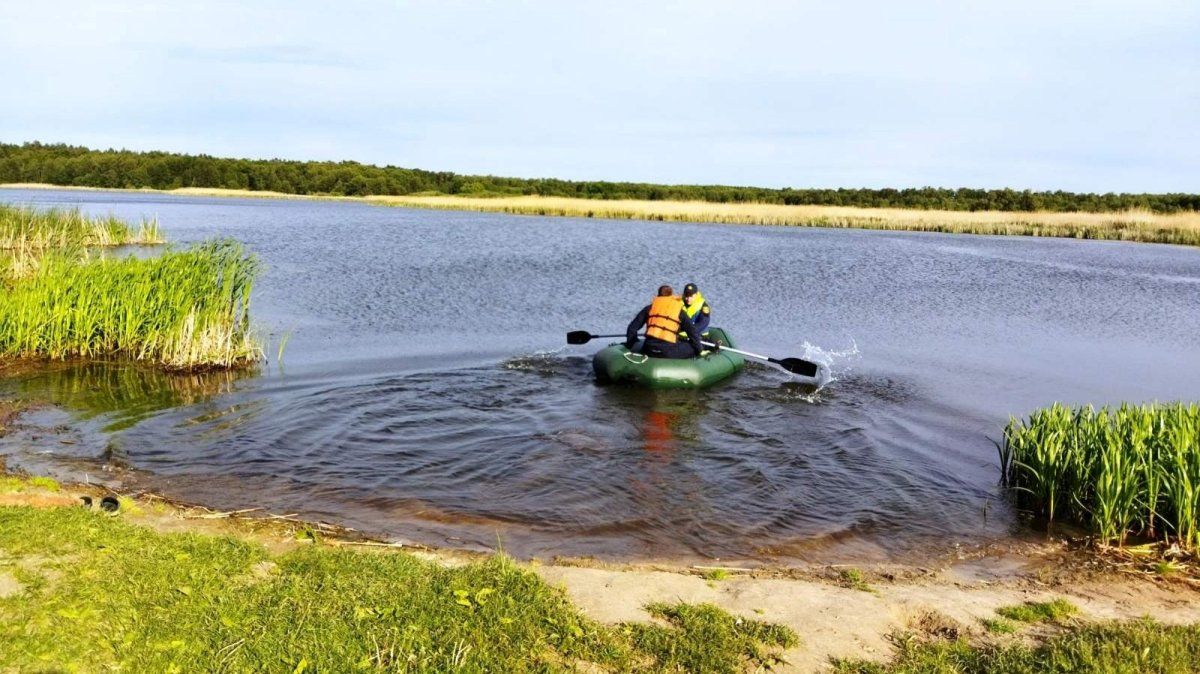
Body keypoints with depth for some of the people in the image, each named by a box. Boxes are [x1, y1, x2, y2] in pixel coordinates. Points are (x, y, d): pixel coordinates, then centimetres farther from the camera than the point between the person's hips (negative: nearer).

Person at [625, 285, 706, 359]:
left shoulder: (650, 308, 16)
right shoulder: (679, 311, 11)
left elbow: (633, 327, 16)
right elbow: (693, 332, 8)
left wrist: (630, 345, 26)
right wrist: (699, 350, 19)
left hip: (648, 350, 2)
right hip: (668, 352, -2)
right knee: (692, 347, 15)